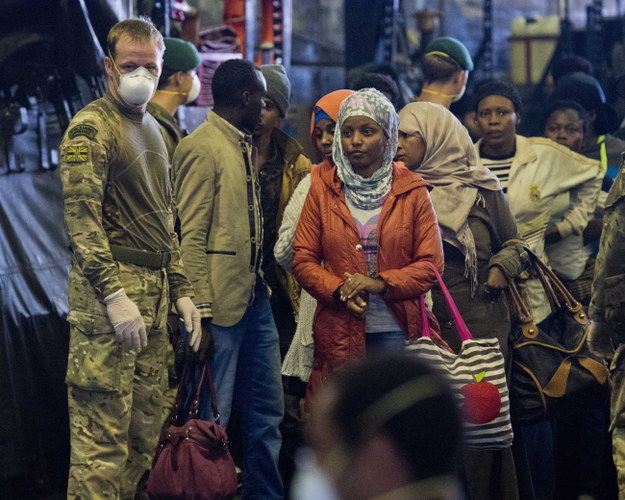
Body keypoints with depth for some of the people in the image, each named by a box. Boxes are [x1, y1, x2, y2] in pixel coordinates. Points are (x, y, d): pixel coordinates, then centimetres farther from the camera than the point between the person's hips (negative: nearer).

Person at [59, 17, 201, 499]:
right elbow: (81, 218, -15)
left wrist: (181, 291, 19)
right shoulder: (91, 127, -7)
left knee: (145, 432, 9)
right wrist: (115, 295, -22)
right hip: (107, 289, -8)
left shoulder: (153, 129, 20)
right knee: (102, 437, -9)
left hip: (154, 292, 9)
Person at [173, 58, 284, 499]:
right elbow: (191, 236, -16)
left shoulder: (243, 144, 15)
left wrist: (261, 281, 10)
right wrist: (200, 309, -19)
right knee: (213, 416, -2)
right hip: (222, 302, -9)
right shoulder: (202, 148, -13)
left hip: (255, 297, 9)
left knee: (267, 411, 14)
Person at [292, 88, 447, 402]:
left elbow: (431, 264, 2)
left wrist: (381, 283, -13)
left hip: (397, 332, 0)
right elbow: (303, 259, 5)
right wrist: (338, 290, -13)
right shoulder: (323, 188, 6)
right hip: (337, 332, 0)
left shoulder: (411, 192, 4)